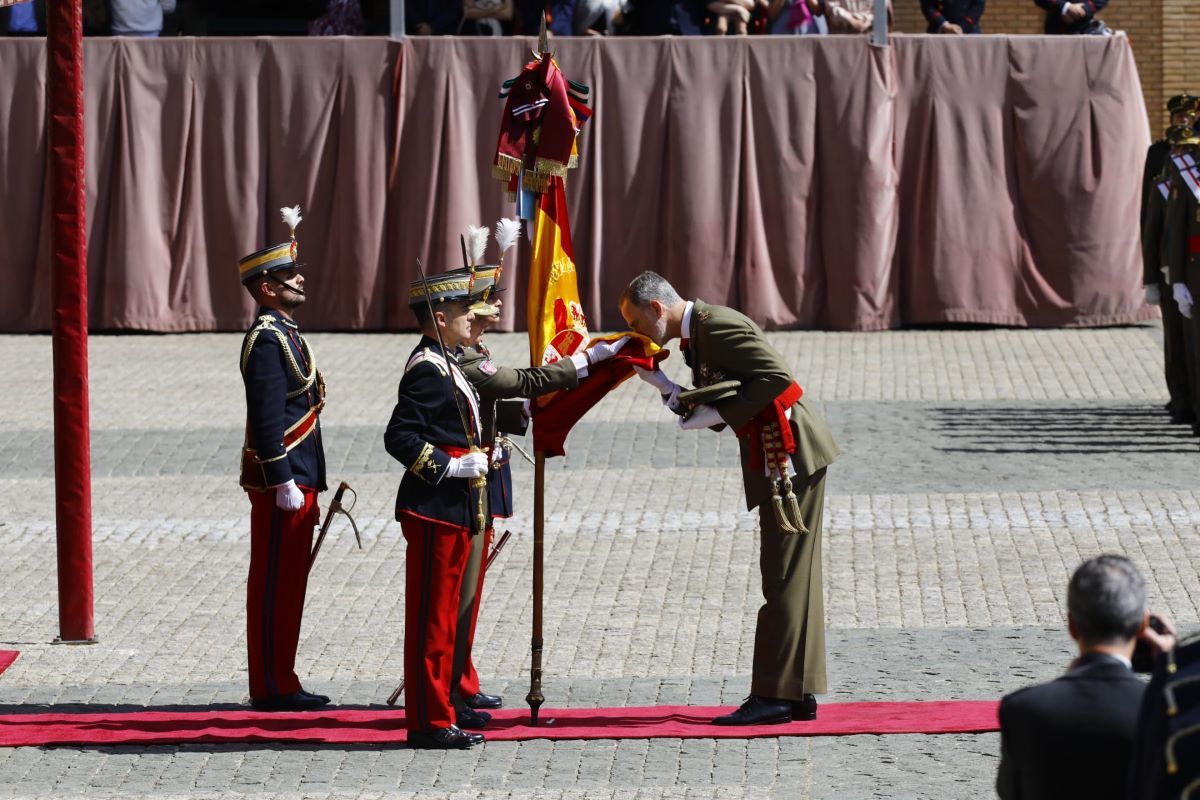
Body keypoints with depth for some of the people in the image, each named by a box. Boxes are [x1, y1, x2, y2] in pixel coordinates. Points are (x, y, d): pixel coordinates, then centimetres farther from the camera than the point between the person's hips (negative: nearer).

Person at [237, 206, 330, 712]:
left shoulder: (283, 333, 17)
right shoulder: (267, 339, -16)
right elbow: (267, 419, -21)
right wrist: (285, 483, -22)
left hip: (296, 478, 10)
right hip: (280, 480, -10)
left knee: (287, 584, 13)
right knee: (275, 584, -5)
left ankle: (279, 683, 18)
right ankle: (272, 688, -1)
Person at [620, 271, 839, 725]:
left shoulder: (718, 326, -16)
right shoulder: (695, 336, 15)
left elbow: (777, 378, -23)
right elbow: (721, 412, 15)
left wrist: (717, 414, -19)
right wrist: (664, 387, 4)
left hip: (791, 452, -10)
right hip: (773, 457, 10)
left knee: (784, 577, -8)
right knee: (792, 575, 12)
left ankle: (774, 696, -6)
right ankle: (799, 693, 17)